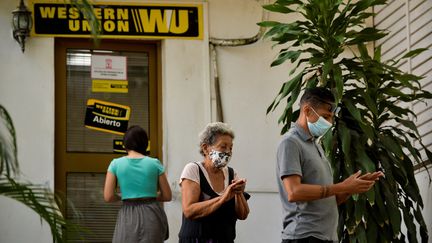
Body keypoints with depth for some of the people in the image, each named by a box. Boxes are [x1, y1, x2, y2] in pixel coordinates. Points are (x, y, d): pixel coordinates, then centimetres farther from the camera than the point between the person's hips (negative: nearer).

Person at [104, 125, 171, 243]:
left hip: (128, 216, -1)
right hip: (152, 215, 1)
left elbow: (108, 197, -3)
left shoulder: (116, 164, 0)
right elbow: (167, 196, 4)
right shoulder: (154, 163, 1)